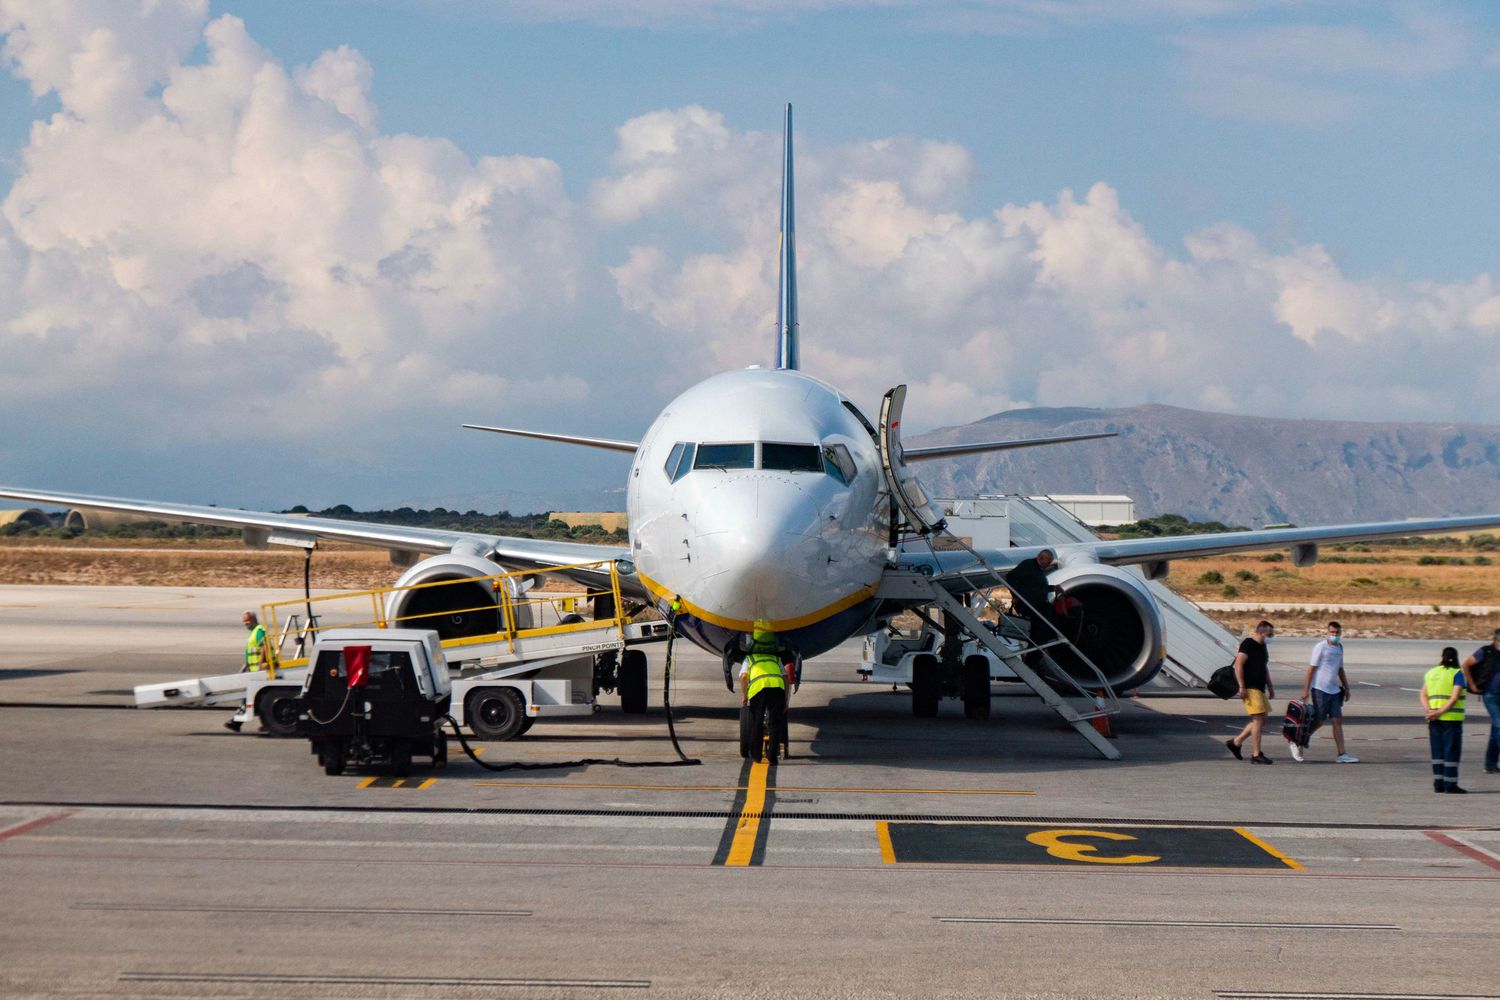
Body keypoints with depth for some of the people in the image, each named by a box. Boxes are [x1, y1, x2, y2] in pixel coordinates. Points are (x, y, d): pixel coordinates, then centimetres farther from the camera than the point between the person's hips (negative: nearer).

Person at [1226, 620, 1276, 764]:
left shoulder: (1262, 647, 18)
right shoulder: (1248, 644, -10)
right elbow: (1238, 664, -17)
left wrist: (1270, 687, 25)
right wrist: (1242, 687, -21)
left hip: (1260, 688, 10)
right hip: (1251, 689, -10)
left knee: (1261, 721, 11)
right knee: (1258, 720, -11)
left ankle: (1236, 742, 21)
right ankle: (1256, 755, -9)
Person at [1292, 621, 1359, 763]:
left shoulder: (1339, 647, 14)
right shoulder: (1321, 647, -8)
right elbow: (1311, 668, -10)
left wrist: (1346, 688, 22)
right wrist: (1305, 690, -14)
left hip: (1334, 690, 7)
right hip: (1320, 689, -7)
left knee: (1338, 721, 1)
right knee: (1319, 721, -3)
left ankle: (1341, 755, 0)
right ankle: (1297, 744, 15)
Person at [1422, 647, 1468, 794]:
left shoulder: (1431, 673, 11)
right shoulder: (1456, 673, -7)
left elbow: (1423, 695, 5)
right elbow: (1455, 697, -16)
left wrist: (1429, 711, -7)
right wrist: (1440, 712, -16)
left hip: (1435, 720, 5)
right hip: (1452, 719, -5)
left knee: (1438, 751, 10)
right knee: (1452, 751, -1)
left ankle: (1438, 783, 9)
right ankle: (1450, 785, -3)